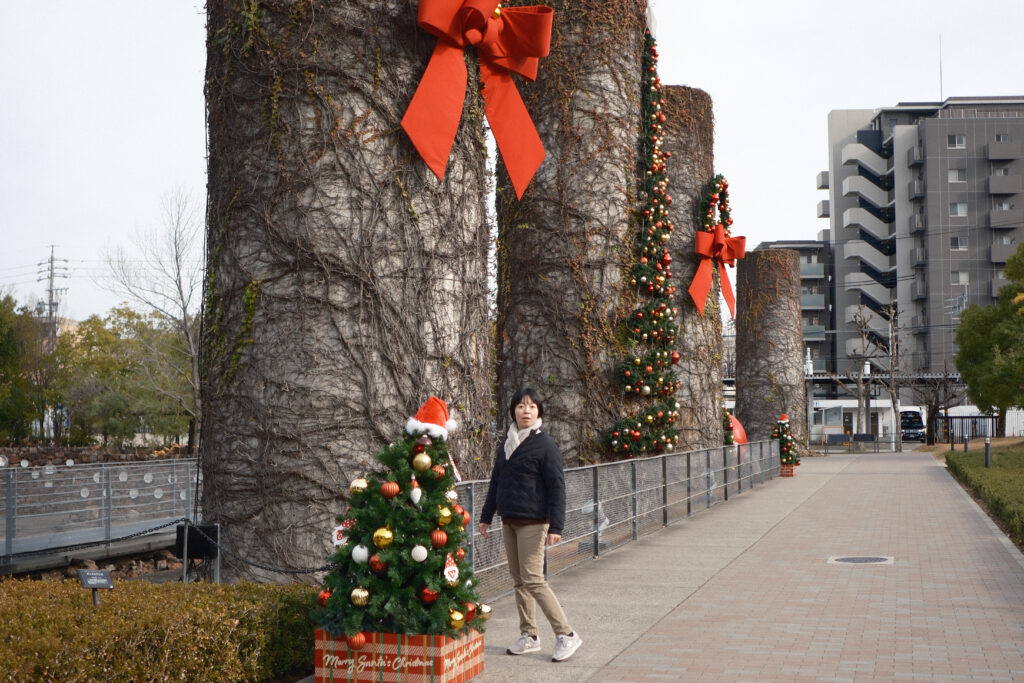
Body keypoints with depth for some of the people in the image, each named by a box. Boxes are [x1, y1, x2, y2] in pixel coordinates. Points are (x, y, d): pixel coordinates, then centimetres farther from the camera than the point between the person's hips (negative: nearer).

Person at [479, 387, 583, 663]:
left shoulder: (545, 445, -9)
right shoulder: (506, 444, 11)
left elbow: (557, 487, -11)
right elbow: (496, 481, 20)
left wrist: (556, 526, -17)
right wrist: (487, 516, 19)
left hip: (533, 522, -7)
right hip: (509, 521, 7)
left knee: (533, 579, -10)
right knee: (518, 579, 11)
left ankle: (566, 635, -2)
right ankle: (529, 636, 21)